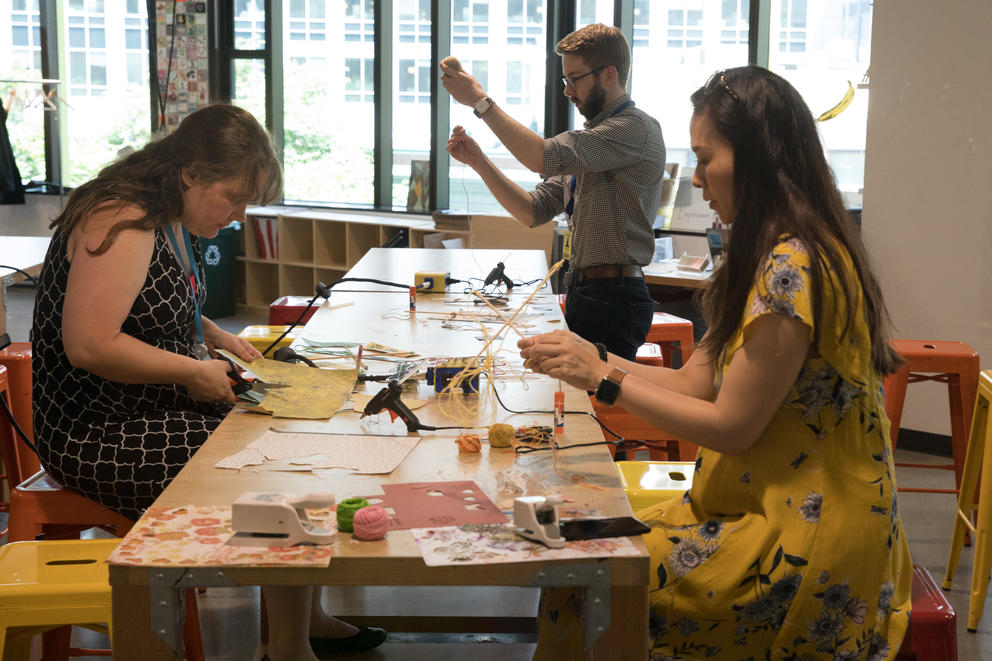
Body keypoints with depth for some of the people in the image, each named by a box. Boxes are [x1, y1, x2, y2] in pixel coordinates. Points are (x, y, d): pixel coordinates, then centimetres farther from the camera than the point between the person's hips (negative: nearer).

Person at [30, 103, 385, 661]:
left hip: (158, 407, 10)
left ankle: (307, 616, 18)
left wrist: (212, 335, 8)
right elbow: (89, 344, -29)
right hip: (101, 438, -10)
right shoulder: (123, 223, -21)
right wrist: (195, 370, -20)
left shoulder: (174, 220, 10)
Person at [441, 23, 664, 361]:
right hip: (580, 293, 9)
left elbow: (543, 157, -23)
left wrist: (481, 101, -15)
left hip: (613, 301, -9)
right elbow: (535, 210, 13)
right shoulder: (589, 137, 19)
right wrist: (478, 160, 3)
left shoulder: (637, 127, -12)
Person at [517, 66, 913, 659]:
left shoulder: (791, 267, -22)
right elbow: (696, 382, 9)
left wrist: (604, 377, -13)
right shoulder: (778, 253, 11)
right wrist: (589, 357, 2)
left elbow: (730, 426, -19)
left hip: (802, 539, -10)